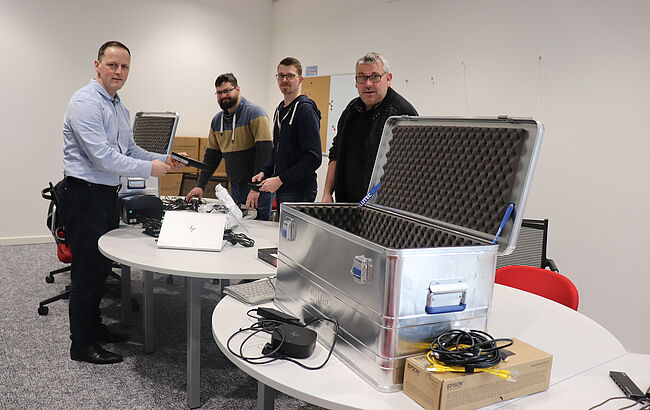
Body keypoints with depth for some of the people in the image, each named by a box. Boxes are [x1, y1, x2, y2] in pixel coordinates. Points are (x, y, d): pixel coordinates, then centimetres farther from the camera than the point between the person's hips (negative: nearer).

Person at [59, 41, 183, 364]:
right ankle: (81, 345, 14)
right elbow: (102, 156, -24)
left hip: (107, 193, 9)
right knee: (87, 270, 0)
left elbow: (130, 149, 21)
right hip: (84, 194, -9)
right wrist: (149, 169, -17)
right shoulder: (86, 102, -16)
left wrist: (162, 159, 7)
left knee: (102, 266, 18)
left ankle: (94, 327, 34)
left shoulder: (119, 107, 14)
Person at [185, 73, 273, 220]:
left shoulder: (255, 114, -10)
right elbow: (211, 155, 17)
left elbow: (265, 151, -18)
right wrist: (200, 185, 8)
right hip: (235, 188, 6)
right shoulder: (217, 120, 11)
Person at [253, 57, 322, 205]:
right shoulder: (280, 109, 16)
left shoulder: (305, 110, -13)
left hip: (299, 193, -8)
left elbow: (314, 158, -20)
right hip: (281, 190, 9)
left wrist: (280, 180, -21)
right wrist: (265, 172, 9)